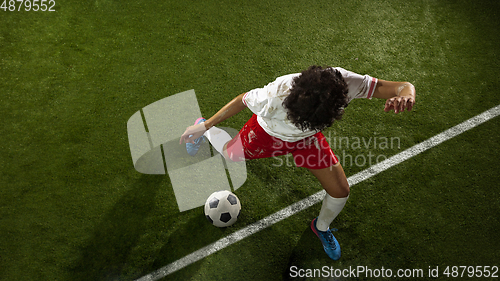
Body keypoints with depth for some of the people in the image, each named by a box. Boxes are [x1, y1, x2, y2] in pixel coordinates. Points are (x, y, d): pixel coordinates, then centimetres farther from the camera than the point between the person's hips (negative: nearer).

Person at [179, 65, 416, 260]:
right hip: (267, 132, -2)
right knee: (230, 153, 22)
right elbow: (242, 101, -25)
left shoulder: (344, 82, -40)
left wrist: (406, 95, -59)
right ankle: (205, 130, 58)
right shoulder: (276, 95, -46)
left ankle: (322, 228, 39)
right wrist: (204, 125, -15)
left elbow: (404, 87, -33)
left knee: (340, 191, 2)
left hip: (306, 138, 3)